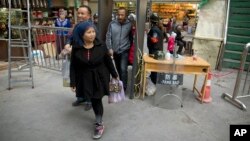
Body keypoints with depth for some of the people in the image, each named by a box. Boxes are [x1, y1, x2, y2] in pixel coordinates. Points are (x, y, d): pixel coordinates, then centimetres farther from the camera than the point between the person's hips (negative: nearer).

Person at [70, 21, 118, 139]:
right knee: (93, 100, 13)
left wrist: (114, 75, 7)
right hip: (85, 78, 2)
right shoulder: (76, 48, -10)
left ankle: (99, 124, 15)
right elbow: (73, 66, -5)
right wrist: (73, 82, -5)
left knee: (97, 100, 0)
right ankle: (98, 120, 35)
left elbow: (108, 61, 0)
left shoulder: (101, 46, -10)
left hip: (100, 77, -1)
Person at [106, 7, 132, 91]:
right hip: (115, 51, 3)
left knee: (123, 69, -9)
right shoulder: (112, 24, -5)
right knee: (118, 69, 17)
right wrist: (110, 48, -11)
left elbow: (131, 37, -4)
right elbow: (108, 37, -5)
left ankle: (123, 87, 3)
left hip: (124, 51, -3)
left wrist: (130, 47, -7)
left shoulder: (129, 24, -9)